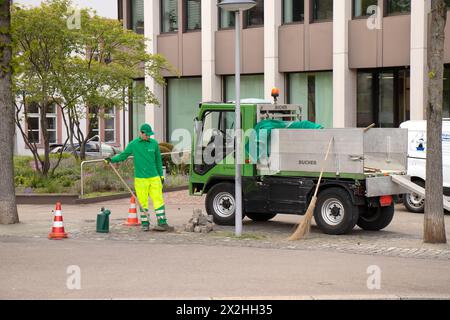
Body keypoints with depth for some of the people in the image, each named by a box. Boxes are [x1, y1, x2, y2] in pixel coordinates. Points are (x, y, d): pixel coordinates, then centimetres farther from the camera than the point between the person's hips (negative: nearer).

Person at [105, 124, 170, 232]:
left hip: (154, 178, 1)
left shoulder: (154, 143, 4)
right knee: (143, 202, 2)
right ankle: (145, 224, 12)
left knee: (158, 199, -2)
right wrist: (112, 159, -12)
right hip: (140, 179, -1)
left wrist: (161, 175, 13)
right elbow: (123, 156, 3)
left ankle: (162, 223, 1)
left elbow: (158, 160, 11)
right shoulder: (133, 144, -1)